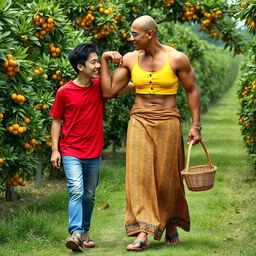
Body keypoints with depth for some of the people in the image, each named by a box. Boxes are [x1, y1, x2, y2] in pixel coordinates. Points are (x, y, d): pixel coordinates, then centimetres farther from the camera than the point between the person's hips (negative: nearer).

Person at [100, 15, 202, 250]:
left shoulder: (177, 59, -4)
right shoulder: (130, 60, 5)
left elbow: (192, 91, 3)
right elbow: (108, 91, 7)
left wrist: (196, 126, -1)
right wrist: (104, 60, 0)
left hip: (168, 123, -2)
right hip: (140, 122, 2)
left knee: (167, 178, 4)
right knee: (139, 175, -10)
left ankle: (172, 225, 29)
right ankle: (142, 233, -14)